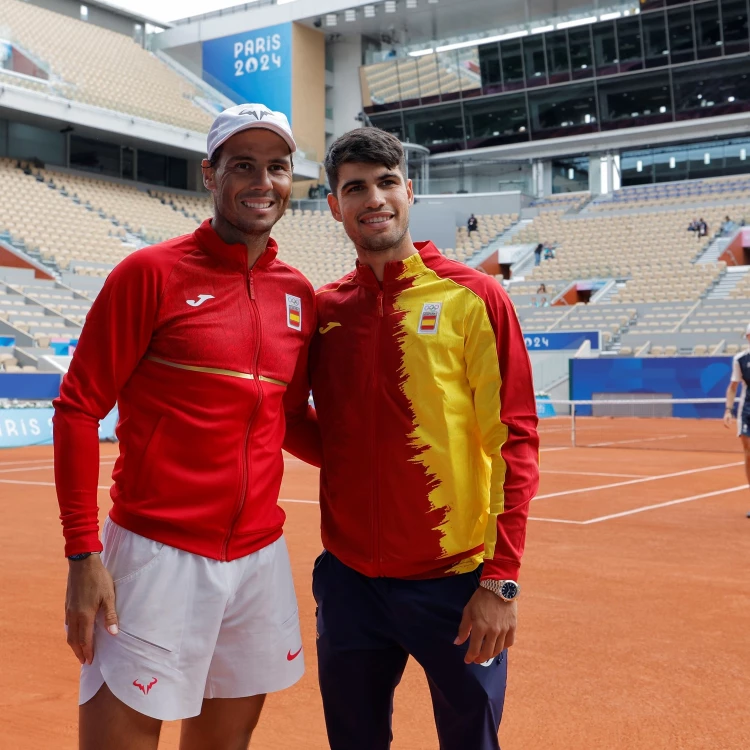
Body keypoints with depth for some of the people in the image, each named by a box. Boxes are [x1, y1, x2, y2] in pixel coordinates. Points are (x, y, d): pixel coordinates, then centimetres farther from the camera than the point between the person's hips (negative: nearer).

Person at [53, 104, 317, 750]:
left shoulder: (300, 294, 8)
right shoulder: (151, 273, -7)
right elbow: (78, 409, -7)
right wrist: (84, 553, -12)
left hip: (261, 554, 5)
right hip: (158, 556, -5)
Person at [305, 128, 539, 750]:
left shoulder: (473, 297, -6)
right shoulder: (324, 308, 5)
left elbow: (514, 440, -9)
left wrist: (501, 580, -14)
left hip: (455, 583, -3)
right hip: (348, 579, 4)